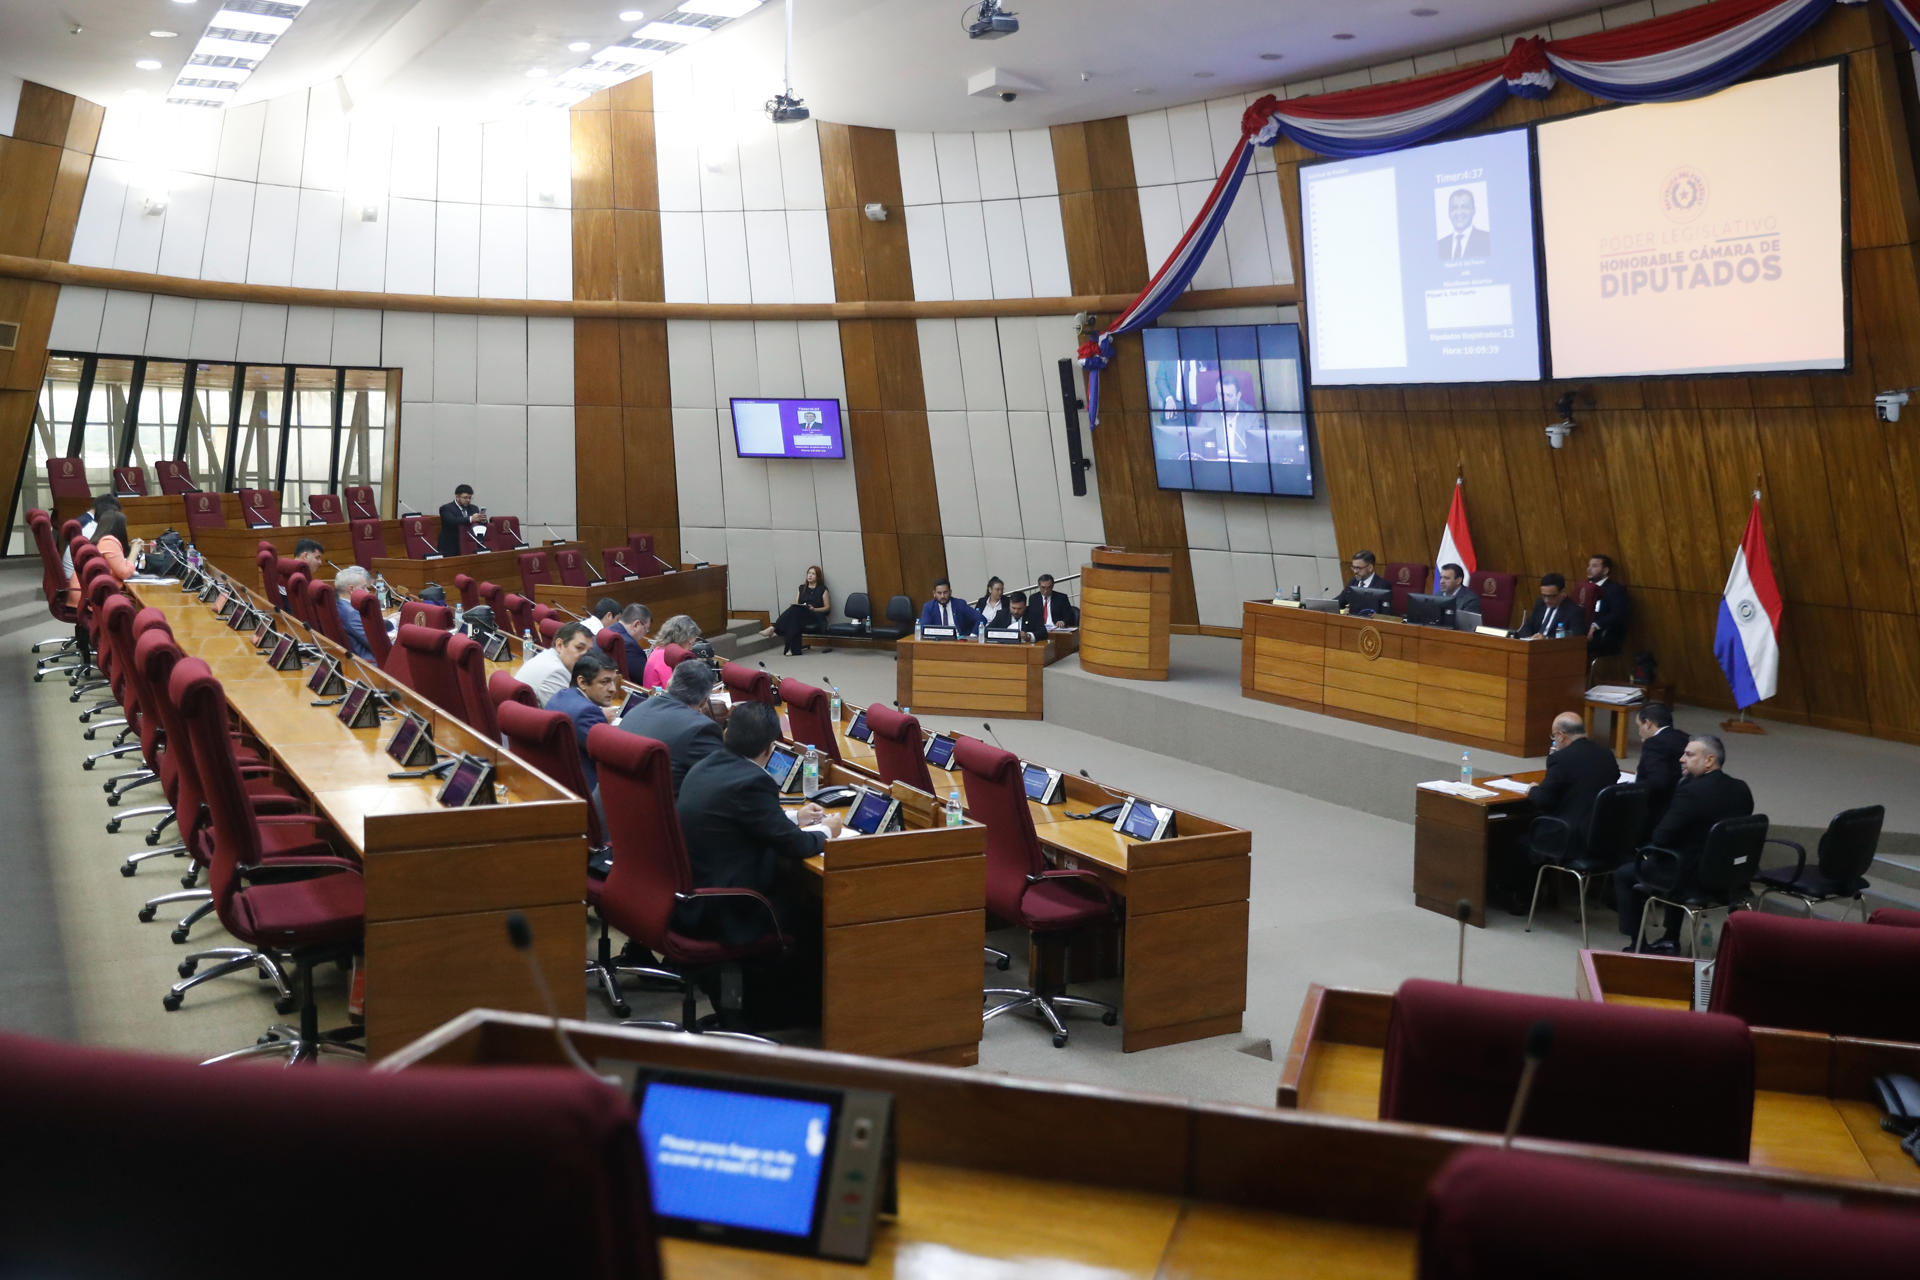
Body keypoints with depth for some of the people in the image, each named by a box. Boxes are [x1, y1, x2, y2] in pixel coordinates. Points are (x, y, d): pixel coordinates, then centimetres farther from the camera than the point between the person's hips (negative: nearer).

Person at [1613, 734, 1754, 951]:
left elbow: (1660, 837, -19)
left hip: (1692, 877, -8)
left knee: (1623, 874, 11)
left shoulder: (1690, 791, -24)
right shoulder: (1742, 789, 0)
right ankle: (1671, 939, 37)